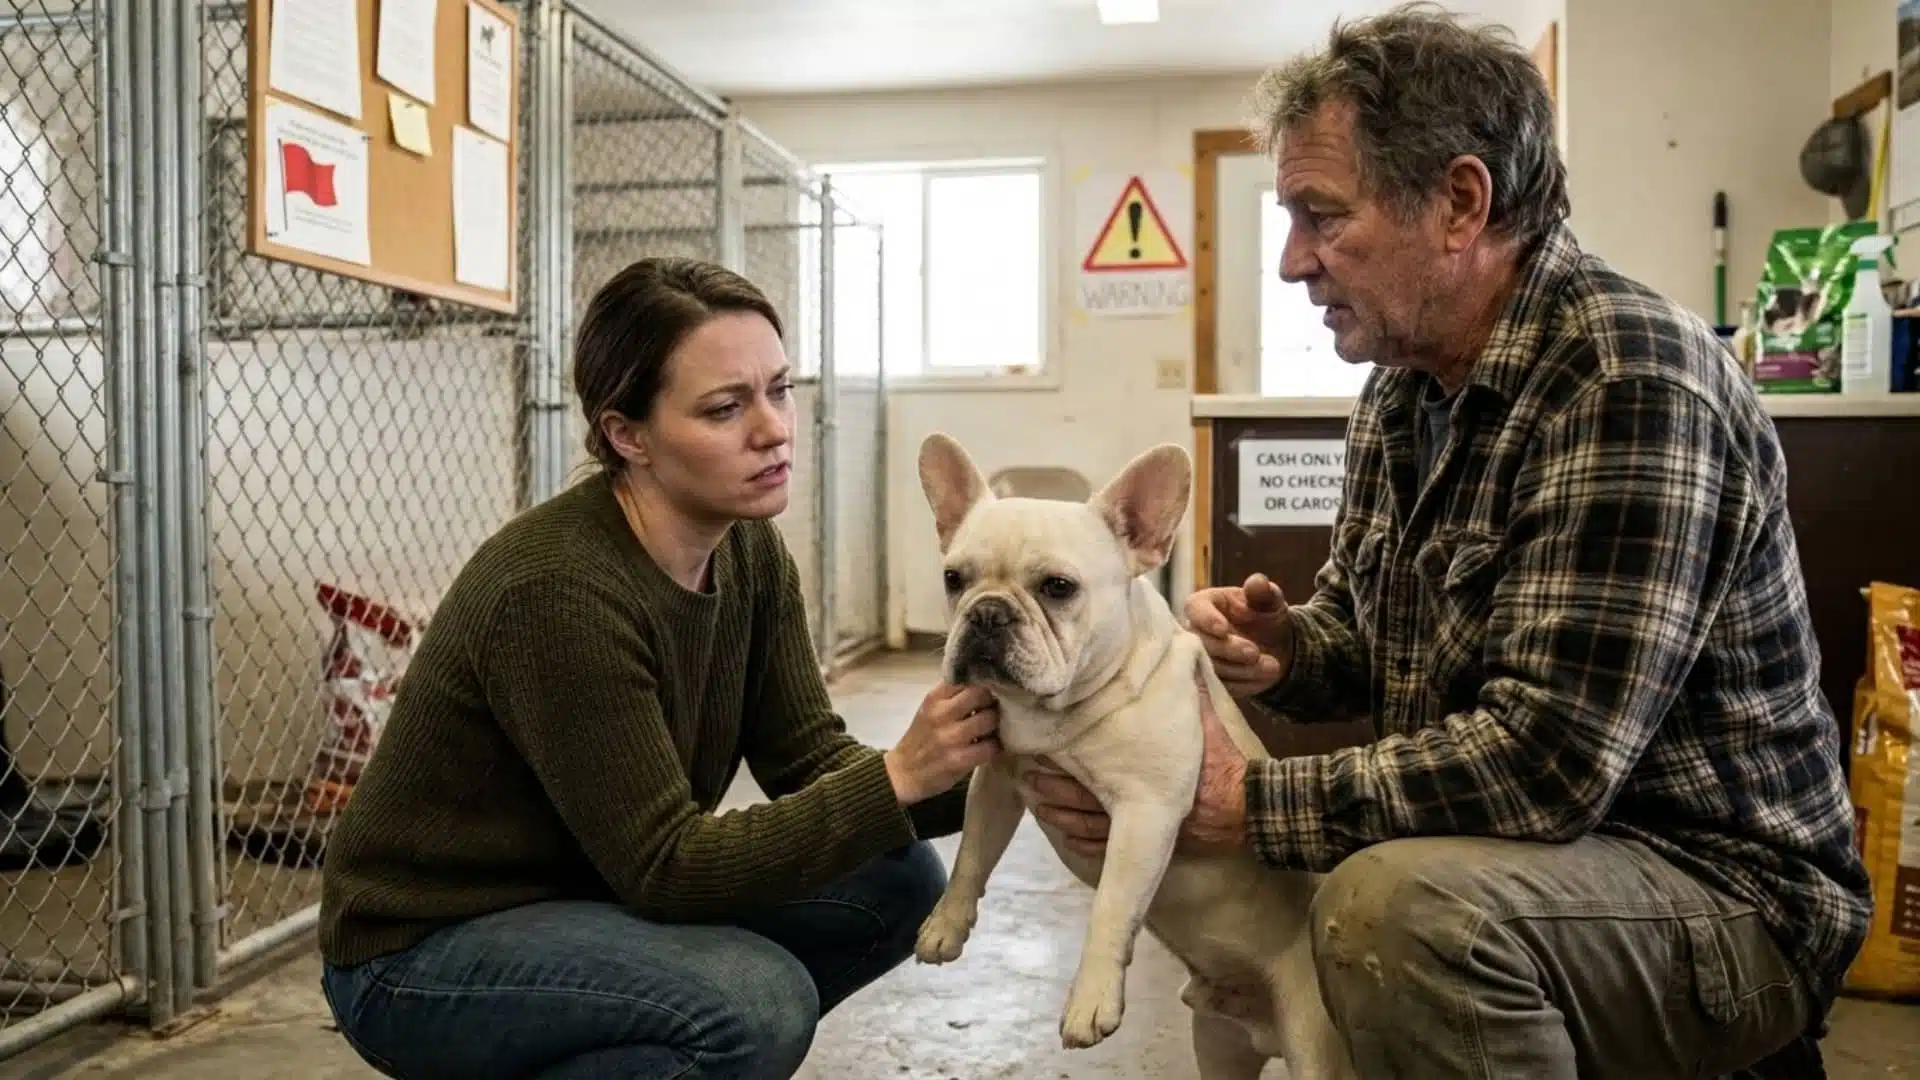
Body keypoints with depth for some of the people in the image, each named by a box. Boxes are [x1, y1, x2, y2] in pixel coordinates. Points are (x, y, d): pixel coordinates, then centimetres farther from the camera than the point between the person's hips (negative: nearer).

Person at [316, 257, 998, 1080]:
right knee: (757, 1003, -30)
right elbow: (663, 867, -29)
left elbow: (810, 765, -7)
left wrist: (957, 773, -24)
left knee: (894, 882, -4)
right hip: (423, 952, -7)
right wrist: (898, 777, -34)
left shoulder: (748, 550, -7)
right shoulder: (558, 589, -30)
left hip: (585, 890, 8)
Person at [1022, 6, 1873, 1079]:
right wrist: (1289, 649, -10)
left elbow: (1548, 759, -31)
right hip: (1509, 832, 8)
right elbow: (1369, 629, 12)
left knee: (1395, 902, -32)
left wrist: (1246, 804, -25)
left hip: (1723, 888, -7)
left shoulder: (1629, 381, -24)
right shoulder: (1405, 383, 2)